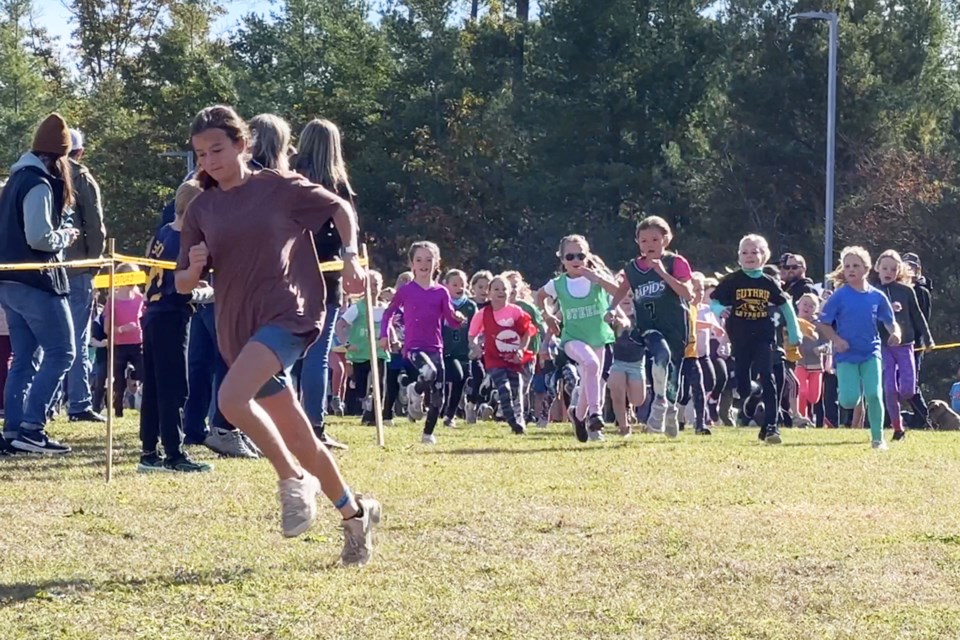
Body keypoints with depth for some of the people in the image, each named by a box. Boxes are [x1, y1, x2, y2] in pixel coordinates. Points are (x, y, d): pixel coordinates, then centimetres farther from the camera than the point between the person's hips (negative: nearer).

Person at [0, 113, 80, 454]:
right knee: (60, 351, -6)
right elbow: (39, 237, -21)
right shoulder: (39, 184, -14)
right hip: (35, 282, -9)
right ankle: (32, 427, -12)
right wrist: (65, 236, -3)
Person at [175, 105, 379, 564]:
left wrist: (351, 258, -5)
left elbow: (339, 208, 9)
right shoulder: (201, 209, 8)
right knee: (298, 439, 10)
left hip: (287, 315, -6)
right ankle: (354, 512, 28)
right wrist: (193, 268, -12)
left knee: (232, 398, -29)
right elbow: (183, 285, 10)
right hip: (239, 329, 6)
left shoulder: (278, 187, -3)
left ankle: (294, 481, -12)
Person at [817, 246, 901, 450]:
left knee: (874, 395, -11)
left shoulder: (877, 297, 2)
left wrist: (895, 333, -12)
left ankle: (878, 437, 5)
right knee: (850, 399, -14)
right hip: (846, 355, -2)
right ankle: (846, 407, 25)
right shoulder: (839, 296, -5)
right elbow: (823, 324, 0)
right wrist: (836, 339, -16)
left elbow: (890, 321, 10)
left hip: (871, 353, 2)